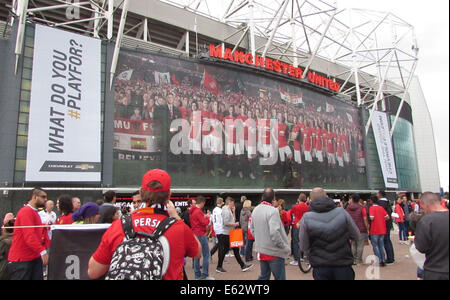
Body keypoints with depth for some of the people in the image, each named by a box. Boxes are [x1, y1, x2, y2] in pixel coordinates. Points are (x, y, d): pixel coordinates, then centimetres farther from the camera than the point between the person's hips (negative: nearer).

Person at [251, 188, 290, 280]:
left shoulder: (255, 210, 5)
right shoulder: (273, 211, -19)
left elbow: (252, 229, 12)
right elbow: (274, 232, -27)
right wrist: (285, 247, -15)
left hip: (261, 251, 7)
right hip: (274, 252, -7)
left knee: (263, 276, 21)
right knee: (279, 277, 7)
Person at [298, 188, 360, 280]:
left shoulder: (306, 218, -12)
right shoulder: (342, 212, -9)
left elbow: (304, 247, -5)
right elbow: (356, 236, 3)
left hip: (320, 269, 0)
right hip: (343, 266, 1)